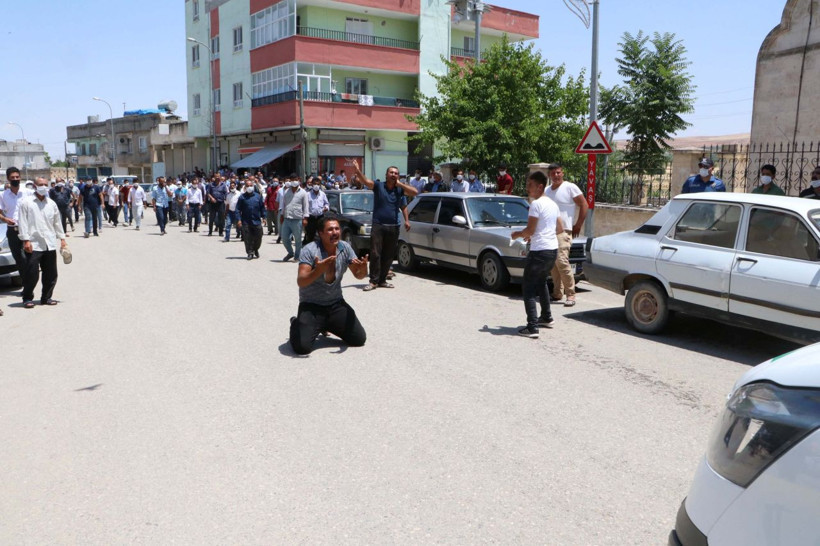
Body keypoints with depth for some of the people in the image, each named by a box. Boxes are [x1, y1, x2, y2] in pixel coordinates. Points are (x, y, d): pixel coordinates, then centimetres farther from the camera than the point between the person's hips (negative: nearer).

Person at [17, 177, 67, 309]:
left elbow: (57, 222, 17)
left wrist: (62, 238, 13)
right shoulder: (26, 203, 0)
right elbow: (23, 223, -4)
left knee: (51, 274, 6)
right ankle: (27, 298, 11)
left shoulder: (52, 204, 12)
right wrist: (26, 240, -10)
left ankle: (46, 297, 19)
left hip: (50, 244, 4)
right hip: (33, 245, -4)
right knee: (31, 274, -4)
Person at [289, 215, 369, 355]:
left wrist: (363, 269, -24)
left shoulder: (345, 248, -5)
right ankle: (296, 324, 15)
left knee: (360, 339, 0)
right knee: (302, 346, -21)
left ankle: (327, 325, 26)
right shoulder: (310, 250, -20)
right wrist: (318, 271, -48)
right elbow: (300, 282, -28)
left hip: (336, 303, 5)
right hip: (311, 305, -5)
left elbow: (358, 275, 1)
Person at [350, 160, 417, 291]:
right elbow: (366, 181, -19)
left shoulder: (400, 190, 9)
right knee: (375, 254, -8)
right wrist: (357, 171, -37)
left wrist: (399, 183, -2)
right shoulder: (378, 186, -2)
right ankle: (373, 281, -3)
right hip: (378, 226, -3)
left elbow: (414, 192, -1)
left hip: (393, 227, 4)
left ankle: (382, 280, 18)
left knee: (389, 256, 8)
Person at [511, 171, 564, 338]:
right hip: (552, 249, 9)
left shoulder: (536, 204, -13)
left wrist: (517, 234, 2)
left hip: (539, 251, -9)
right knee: (541, 282, 27)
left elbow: (530, 230, -18)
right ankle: (547, 317, 38)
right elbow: (560, 229, 19)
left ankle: (532, 327, -13)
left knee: (528, 288, -5)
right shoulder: (552, 204, 14)